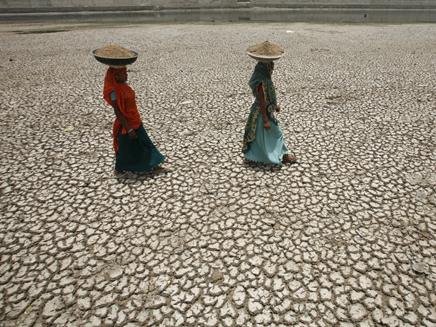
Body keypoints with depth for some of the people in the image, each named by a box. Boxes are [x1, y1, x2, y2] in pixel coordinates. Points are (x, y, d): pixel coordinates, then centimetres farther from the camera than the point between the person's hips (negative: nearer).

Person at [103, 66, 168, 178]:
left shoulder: (124, 84, 3)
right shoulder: (114, 91, -22)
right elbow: (117, 112, -22)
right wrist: (129, 129, -22)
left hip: (135, 121, 8)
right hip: (125, 124, -8)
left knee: (146, 143, 15)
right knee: (125, 148, 9)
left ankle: (155, 166, 27)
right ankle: (118, 171, 32)